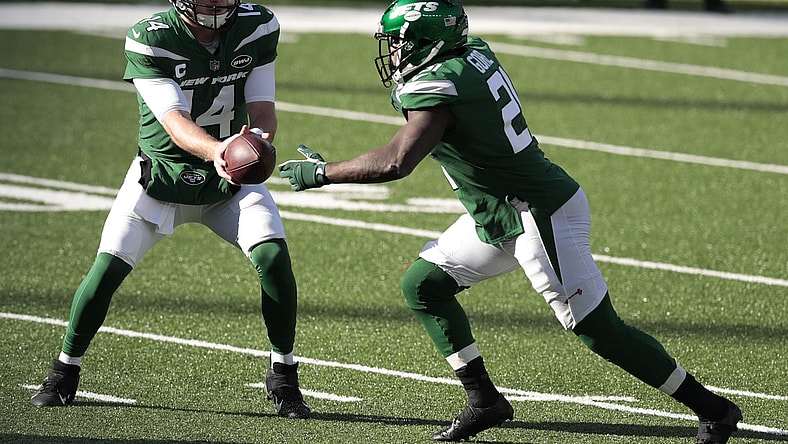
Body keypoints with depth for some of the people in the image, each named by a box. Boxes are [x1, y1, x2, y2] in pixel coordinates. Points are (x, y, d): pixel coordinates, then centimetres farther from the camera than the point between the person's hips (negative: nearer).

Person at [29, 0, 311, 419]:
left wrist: (256, 141, -35)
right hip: (163, 169, -2)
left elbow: (261, 109, -10)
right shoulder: (149, 40, -22)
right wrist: (215, 150, -52)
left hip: (231, 178, 2)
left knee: (273, 256, -18)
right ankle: (65, 371, 11)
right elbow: (175, 122, -30)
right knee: (108, 267, -12)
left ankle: (283, 376, 1)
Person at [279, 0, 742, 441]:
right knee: (423, 284, 10)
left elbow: (396, 163, -32)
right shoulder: (475, 53, 2)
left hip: (542, 217, -10)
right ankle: (484, 400, 14)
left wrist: (321, 173, -20)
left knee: (601, 333, -4)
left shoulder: (439, 87, -23)